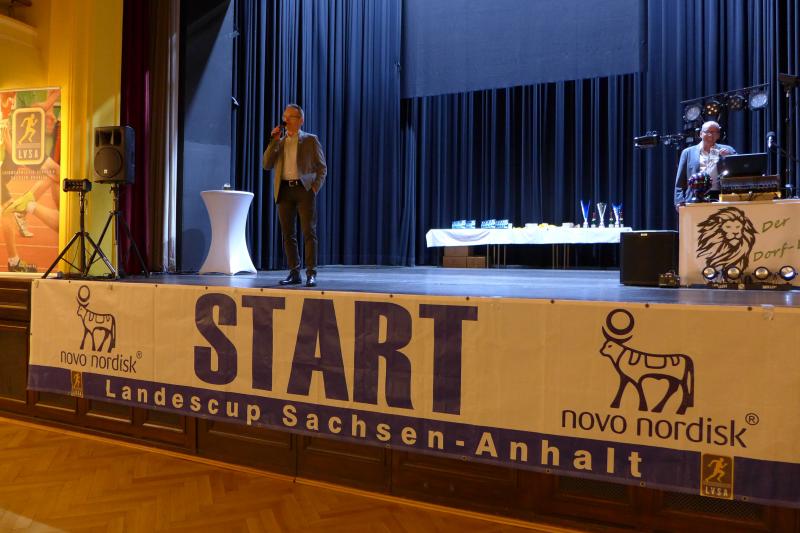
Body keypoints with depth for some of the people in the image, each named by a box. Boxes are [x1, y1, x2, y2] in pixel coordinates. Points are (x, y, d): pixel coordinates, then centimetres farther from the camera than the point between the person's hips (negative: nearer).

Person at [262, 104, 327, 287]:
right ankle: (294, 272, 12)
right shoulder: (279, 142, 17)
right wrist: (274, 141, 0)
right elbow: (267, 165, 6)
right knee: (288, 234, 5)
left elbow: (322, 168, 6)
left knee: (309, 232, -9)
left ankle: (311, 273, -7)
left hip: (304, 189, -4)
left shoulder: (310, 140, 7)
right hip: (284, 190, 4)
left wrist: (315, 187, -8)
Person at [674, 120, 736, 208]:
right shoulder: (688, 152, 15)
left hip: (719, 197, 1)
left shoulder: (726, 150, 18)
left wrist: (729, 156, -7)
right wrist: (680, 201, -2)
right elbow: (680, 182, 10)